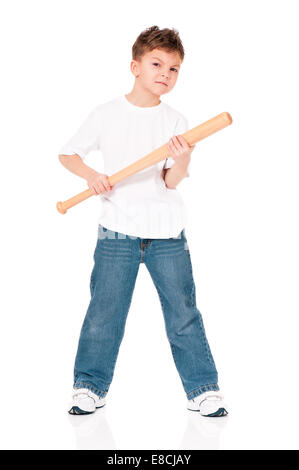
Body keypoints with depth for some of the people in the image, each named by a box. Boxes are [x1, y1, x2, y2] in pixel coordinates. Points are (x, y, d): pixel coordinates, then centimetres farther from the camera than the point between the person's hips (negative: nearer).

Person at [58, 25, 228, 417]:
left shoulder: (175, 122, 2)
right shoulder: (106, 114, 1)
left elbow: (171, 182, -4)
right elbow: (68, 154, 9)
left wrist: (183, 161, -25)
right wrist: (91, 175, -9)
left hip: (167, 231, 1)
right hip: (117, 230, -1)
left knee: (184, 313, 4)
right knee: (104, 311, 4)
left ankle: (203, 389, 15)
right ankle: (91, 386, 20)